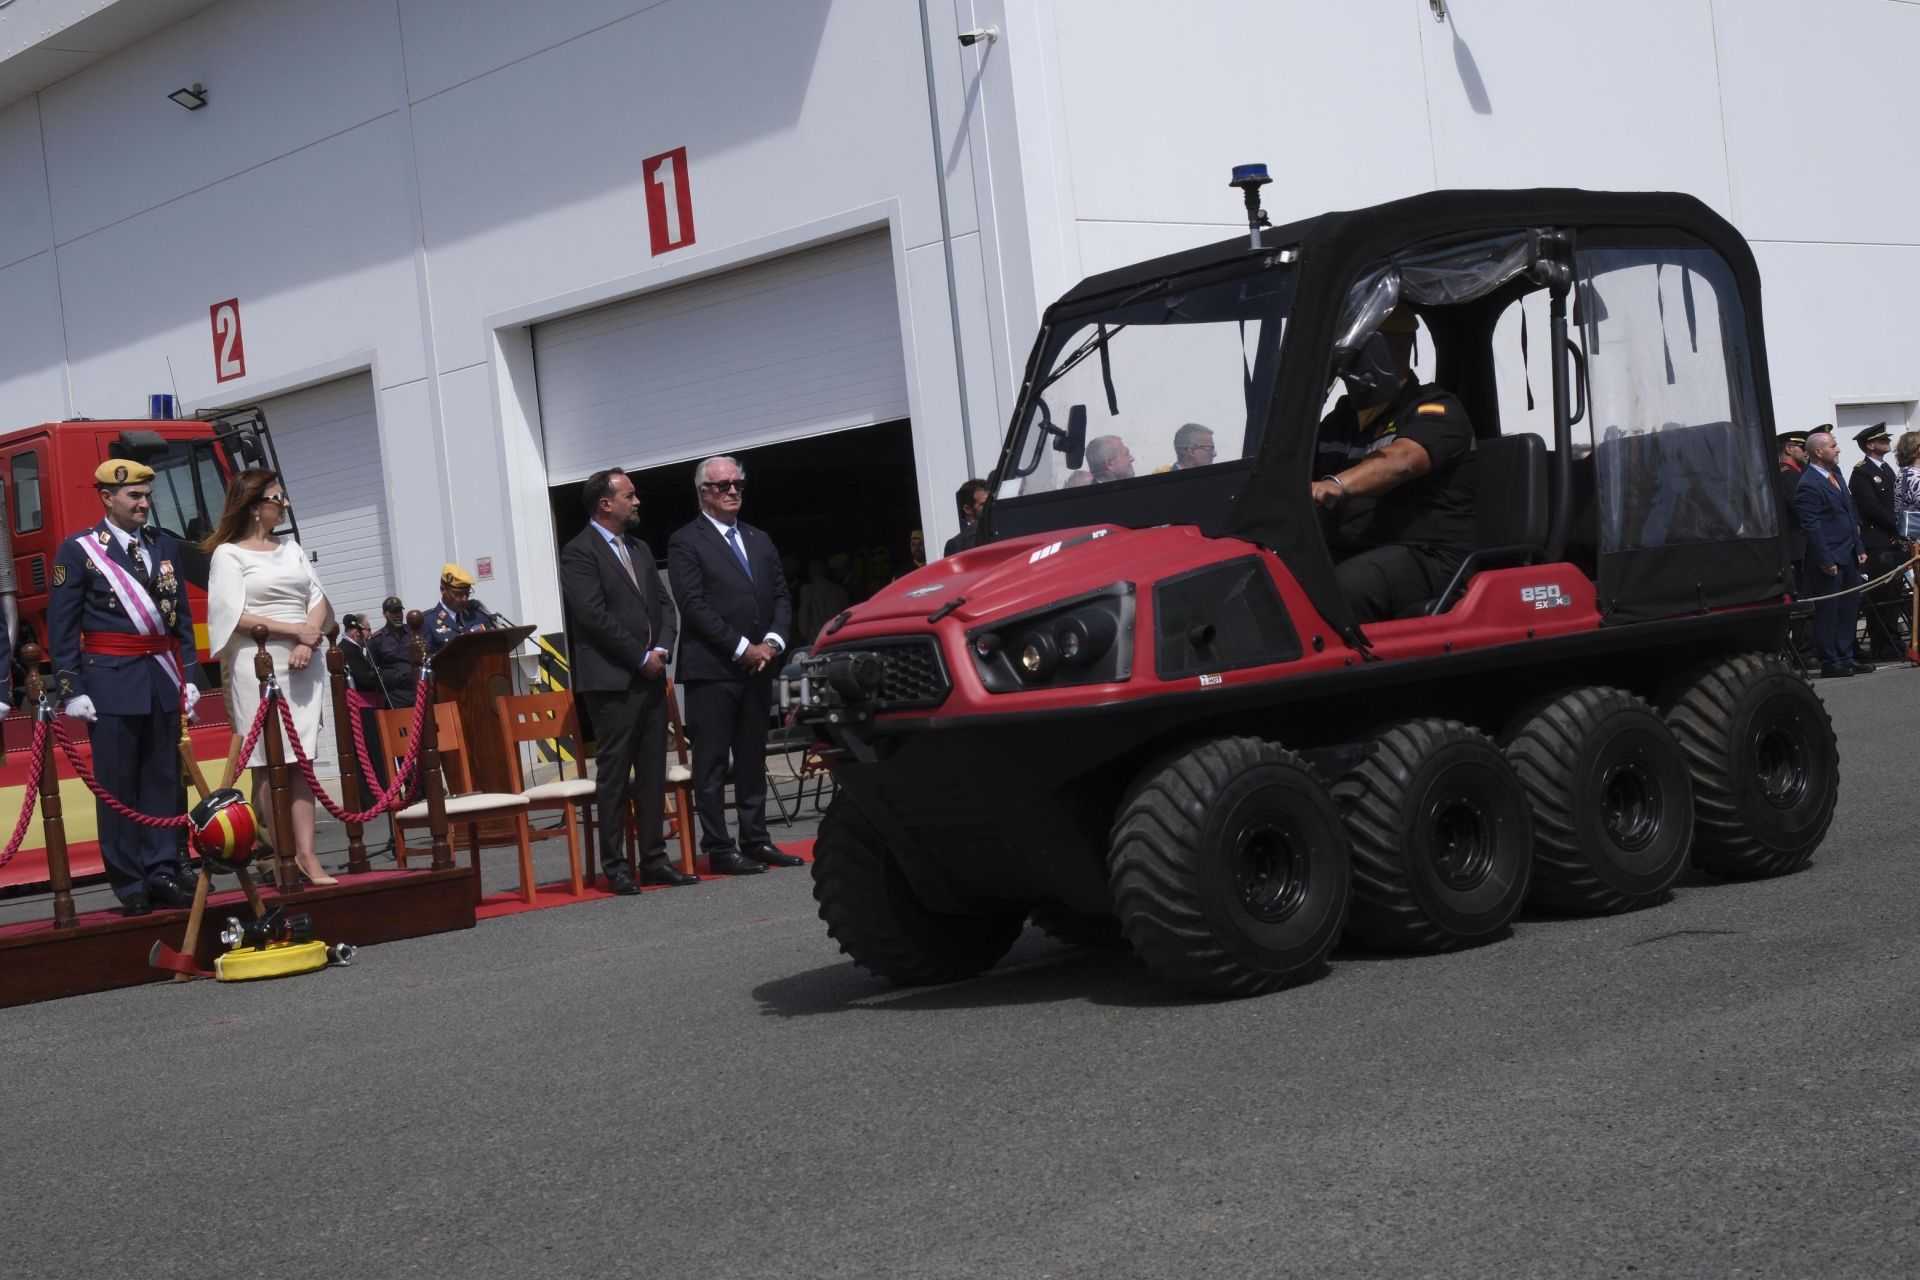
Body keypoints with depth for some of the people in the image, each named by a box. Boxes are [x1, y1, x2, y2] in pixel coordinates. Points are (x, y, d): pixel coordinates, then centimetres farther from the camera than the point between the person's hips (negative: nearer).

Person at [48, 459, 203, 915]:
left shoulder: (165, 547, 12)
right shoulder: (78, 551, -2)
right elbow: (61, 628, -4)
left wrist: (189, 676, 9)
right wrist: (71, 689, -9)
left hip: (163, 680, 5)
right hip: (111, 683, -4)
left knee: (166, 779, 5)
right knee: (118, 786, -1)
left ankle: (163, 872, 11)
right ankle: (130, 884, 4)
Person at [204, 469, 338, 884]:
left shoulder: (291, 549, 18)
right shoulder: (229, 554, 1)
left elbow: (319, 599, 11)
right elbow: (236, 616, -9)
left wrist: (307, 643, -7)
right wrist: (294, 632, -12)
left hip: (302, 666, 5)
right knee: (268, 763, -4)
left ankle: (306, 855, -6)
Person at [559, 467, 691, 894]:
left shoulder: (639, 549, 18)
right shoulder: (579, 553, -7)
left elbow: (663, 604, 17)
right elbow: (594, 616, -14)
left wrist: (662, 649, -1)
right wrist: (641, 657, -12)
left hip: (650, 677, 7)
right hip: (611, 680, -7)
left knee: (654, 773, 7)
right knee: (614, 775, -3)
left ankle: (654, 858, 12)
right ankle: (615, 865, 1)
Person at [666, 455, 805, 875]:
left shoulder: (760, 540, 18)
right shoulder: (686, 542, -3)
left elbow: (781, 596, 15)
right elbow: (694, 605, -11)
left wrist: (773, 642, -4)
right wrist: (742, 648, -14)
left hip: (758, 666, 6)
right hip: (711, 668, -6)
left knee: (753, 759, 10)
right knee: (712, 762, -2)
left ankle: (756, 841, 16)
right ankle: (718, 848, 1)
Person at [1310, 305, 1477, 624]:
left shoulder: (1437, 412, -1)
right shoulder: (1339, 421, 25)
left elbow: (1401, 461, -22)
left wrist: (1335, 485, -41)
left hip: (1424, 554, -6)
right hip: (1343, 552, 6)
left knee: (1340, 589, -38)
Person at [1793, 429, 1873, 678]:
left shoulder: (1835, 475, 14)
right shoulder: (1808, 485, -16)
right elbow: (1812, 527, -18)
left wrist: (1859, 548, 14)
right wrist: (1827, 562, -19)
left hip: (1848, 557, 9)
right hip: (1829, 561, -9)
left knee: (1848, 609, 12)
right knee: (1828, 611, -1)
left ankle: (1846, 658, 20)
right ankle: (1830, 662, 5)